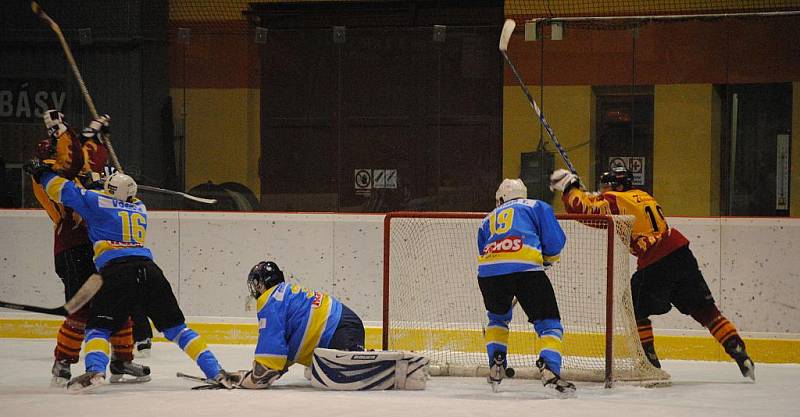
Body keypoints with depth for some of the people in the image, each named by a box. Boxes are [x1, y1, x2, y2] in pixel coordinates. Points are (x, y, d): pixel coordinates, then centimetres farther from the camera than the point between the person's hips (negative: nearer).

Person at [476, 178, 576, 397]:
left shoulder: (487, 221, 35)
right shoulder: (537, 207, 24)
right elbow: (555, 239, 11)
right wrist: (548, 259, 32)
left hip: (489, 272, 4)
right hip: (526, 268, -4)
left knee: (498, 317, 33)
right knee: (549, 323, 2)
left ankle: (496, 366, 24)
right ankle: (549, 370, -20)